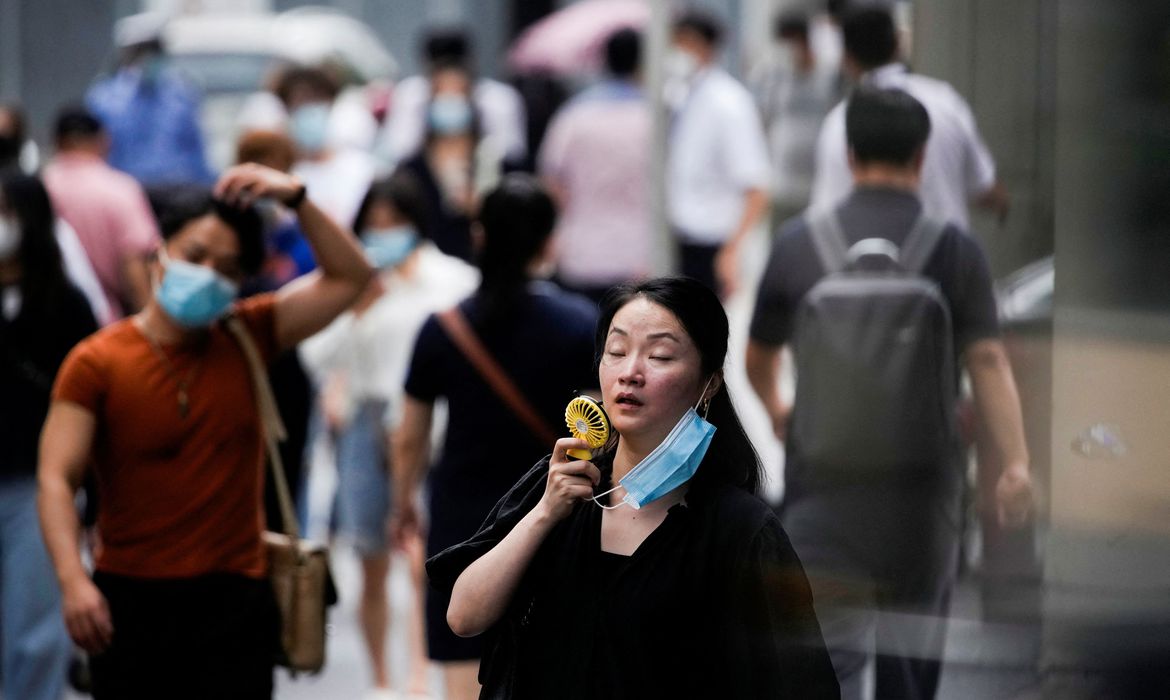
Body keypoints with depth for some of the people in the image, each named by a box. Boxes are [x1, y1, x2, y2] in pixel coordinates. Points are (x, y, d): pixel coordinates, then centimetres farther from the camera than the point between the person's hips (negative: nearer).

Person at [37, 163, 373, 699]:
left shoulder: (247, 340, 6)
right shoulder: (97, 363, -4)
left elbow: (349, 278, 8)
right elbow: (57, 478, -12)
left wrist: (296, 198, -5)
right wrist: (72, 579, -26)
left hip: (233, 598, 2)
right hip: (130, 597, -1)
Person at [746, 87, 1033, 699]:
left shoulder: (798, 243, 0)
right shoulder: (956, 250, -2)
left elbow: (757, 359, 12)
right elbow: (987, 360, -11)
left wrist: (776, 412, 33)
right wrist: (1016, 463, -11)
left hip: (825, 479, -1)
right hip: (923, 480, 1)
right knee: (914, 650, 19)